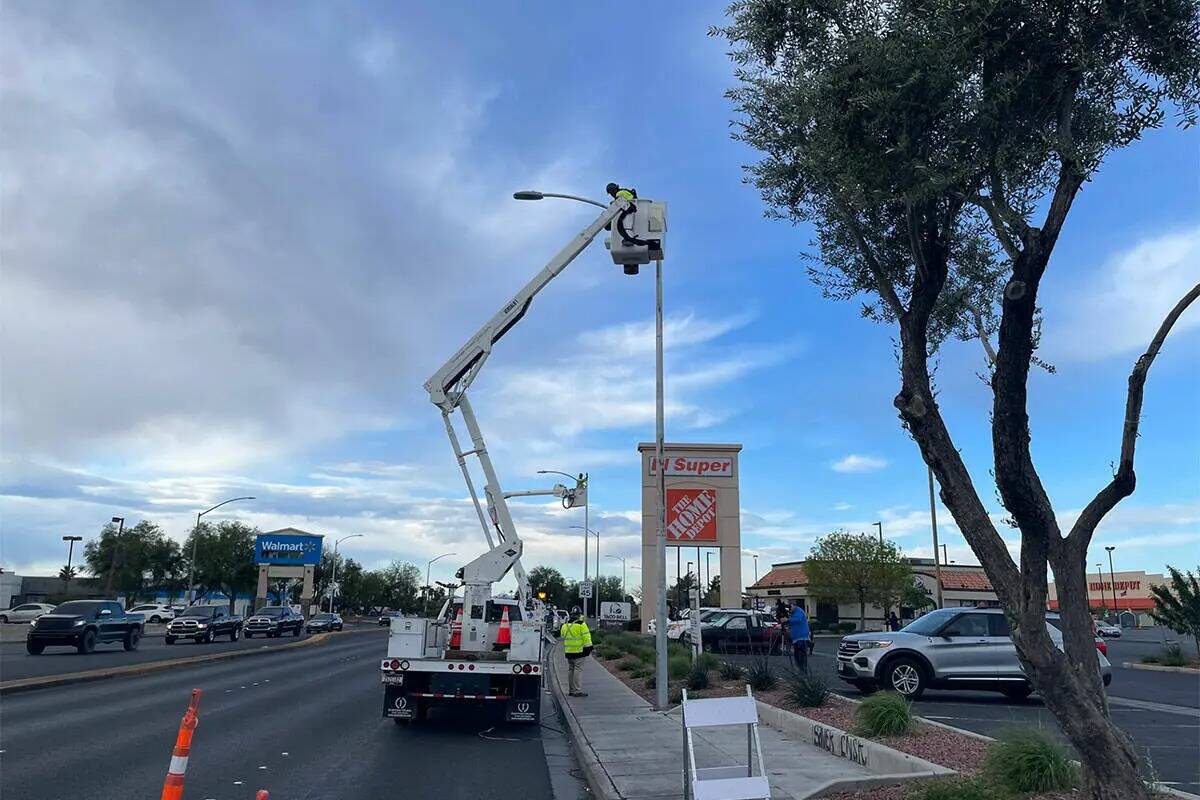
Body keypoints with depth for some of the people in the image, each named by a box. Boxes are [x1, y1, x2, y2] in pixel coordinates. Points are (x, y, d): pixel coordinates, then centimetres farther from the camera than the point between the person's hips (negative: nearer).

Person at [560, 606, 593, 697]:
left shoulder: (565, 625, 11)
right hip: (579, 651, -6)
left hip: (568, 651, 7)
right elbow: (586, 637, -12)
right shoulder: (581, 624, -10)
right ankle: (577, 691, -8)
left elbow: (562, 637, 21)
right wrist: (588, 647, -5)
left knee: (570, 670, 13)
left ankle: (571, 690, 18)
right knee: (578, 670, -5)